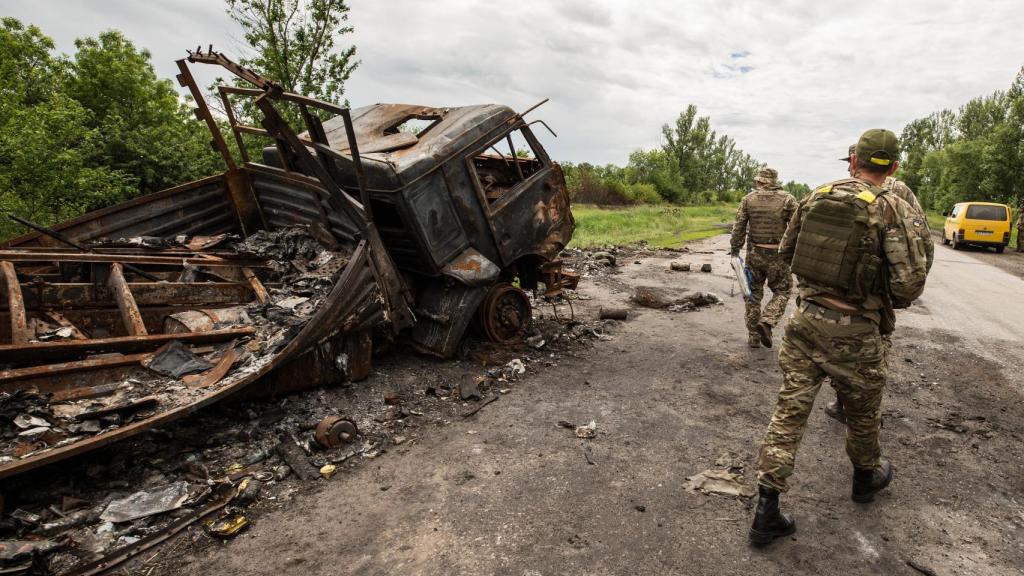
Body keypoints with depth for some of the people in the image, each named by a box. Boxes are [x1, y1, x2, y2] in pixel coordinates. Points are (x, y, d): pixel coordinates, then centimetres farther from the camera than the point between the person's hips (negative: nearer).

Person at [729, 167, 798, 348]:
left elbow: (739, 228, 0)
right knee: (782, 291, 14)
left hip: (754, 254, 2)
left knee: (754, 293, 13)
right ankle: (767, 321, -9)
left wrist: (734, 250, 7)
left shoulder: (748, 199, 1)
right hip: (777, 255, -2)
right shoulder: (787, 199, -3)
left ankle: (753, 336, 16)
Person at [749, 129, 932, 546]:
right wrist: (889, 302, 6)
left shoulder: (815, 197, 3)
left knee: (790, 408, 5)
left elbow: (786, 253, 13)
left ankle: (766, 512, 7)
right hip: (853, 329, -3)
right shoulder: (895, 211, -10)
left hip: (805, 318, 4)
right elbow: (910, 281, -15)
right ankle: (866, 477, 49)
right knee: (862, 410, 22)